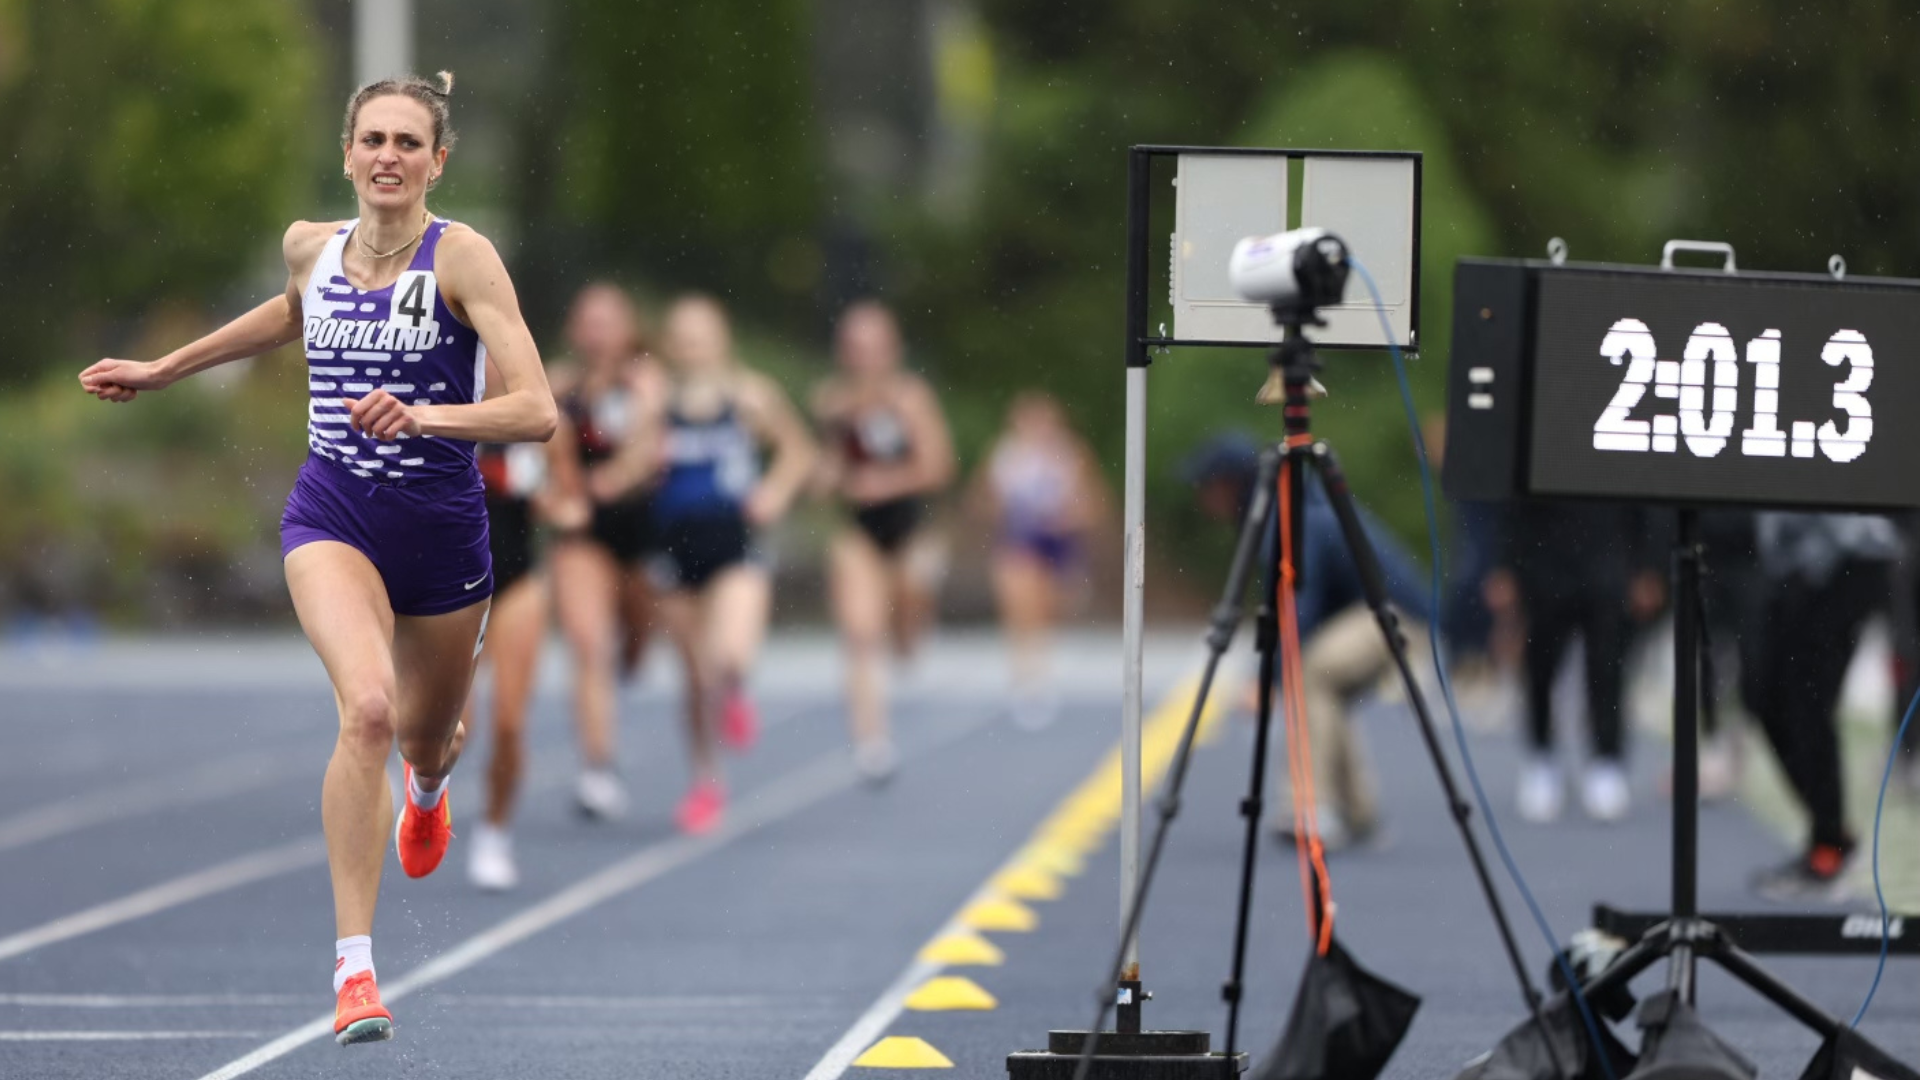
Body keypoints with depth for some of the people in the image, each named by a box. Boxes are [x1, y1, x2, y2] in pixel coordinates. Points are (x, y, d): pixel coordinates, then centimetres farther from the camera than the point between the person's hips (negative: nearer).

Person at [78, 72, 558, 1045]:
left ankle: (428, 789, 63)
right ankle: (353, 965, -23)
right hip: (332, 517, 1)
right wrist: (165, 369, 31)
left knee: (425, 739, 21)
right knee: (367, 709, -26)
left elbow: (537, 412, -20)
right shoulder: (310, 248, 0)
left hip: (441, 528, -1)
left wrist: (426, 415, -35)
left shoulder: (461, 256, -13)